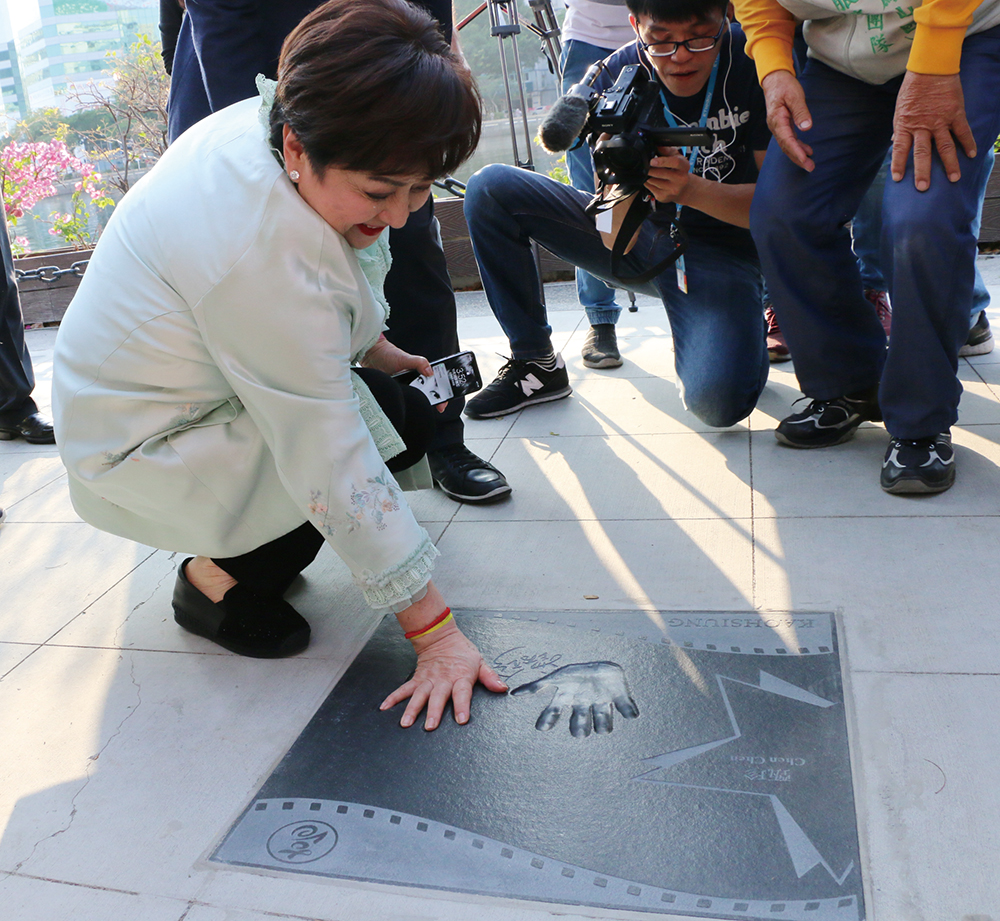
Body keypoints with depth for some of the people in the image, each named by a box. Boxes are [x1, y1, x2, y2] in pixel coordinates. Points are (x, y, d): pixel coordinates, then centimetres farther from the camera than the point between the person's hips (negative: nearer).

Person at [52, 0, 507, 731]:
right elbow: (334, 465, -34)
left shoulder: (264, 119, -10)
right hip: (138, 455, -9)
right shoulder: (262, 255, -36)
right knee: (403, 420, -14)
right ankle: (221, 583, -1)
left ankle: (240, 544, 12)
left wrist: (374, 348, 15)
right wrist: (435, 633, -28)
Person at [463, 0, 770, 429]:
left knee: (717, 402, -30)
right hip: (639, 234, 3)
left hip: (720, 251, -3)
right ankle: (535, 362, 0)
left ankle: (746, 336, 10)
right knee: (490, 189, -12)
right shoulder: (619, 73, -13)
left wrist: (691, 189, -35)